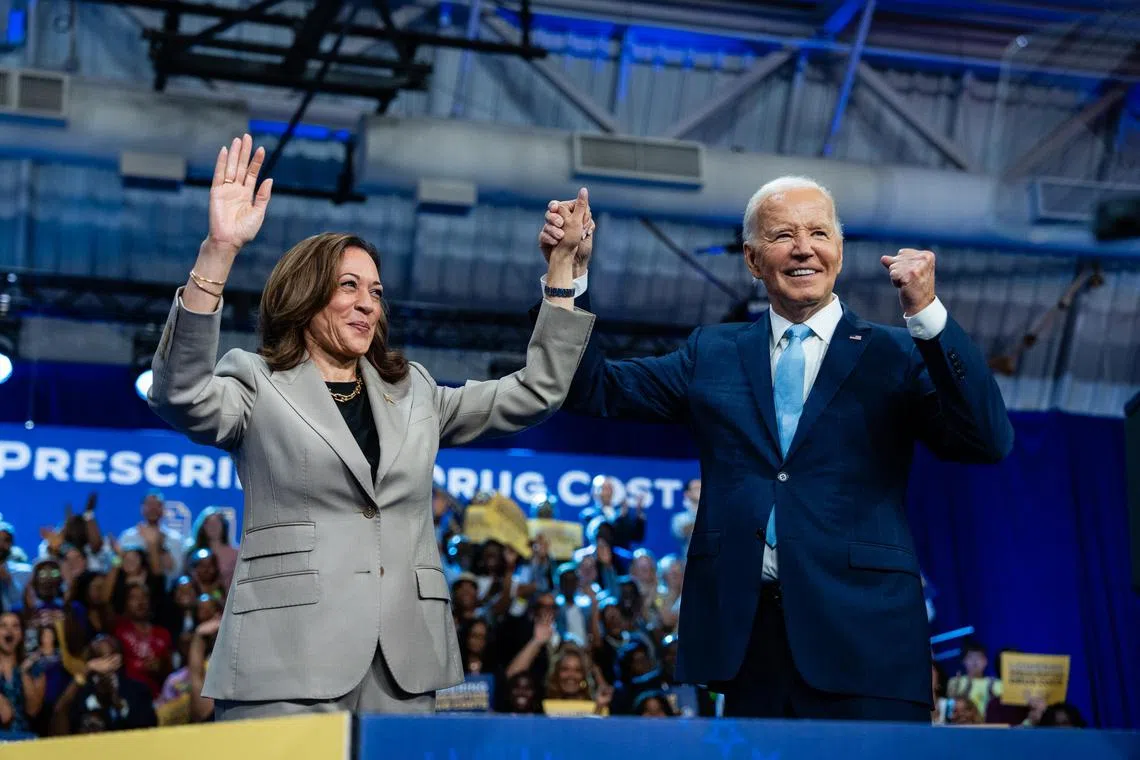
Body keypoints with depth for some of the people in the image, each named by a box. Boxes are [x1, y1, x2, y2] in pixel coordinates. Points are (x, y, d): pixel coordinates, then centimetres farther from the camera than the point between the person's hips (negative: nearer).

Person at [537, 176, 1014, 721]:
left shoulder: (897, 355, 5)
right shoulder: (712, 353, 14)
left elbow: (988, 442, -7)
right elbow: (596, 390, 11)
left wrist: (927, 312, -16)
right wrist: (571, 272, 0)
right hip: (743, 634, 2)